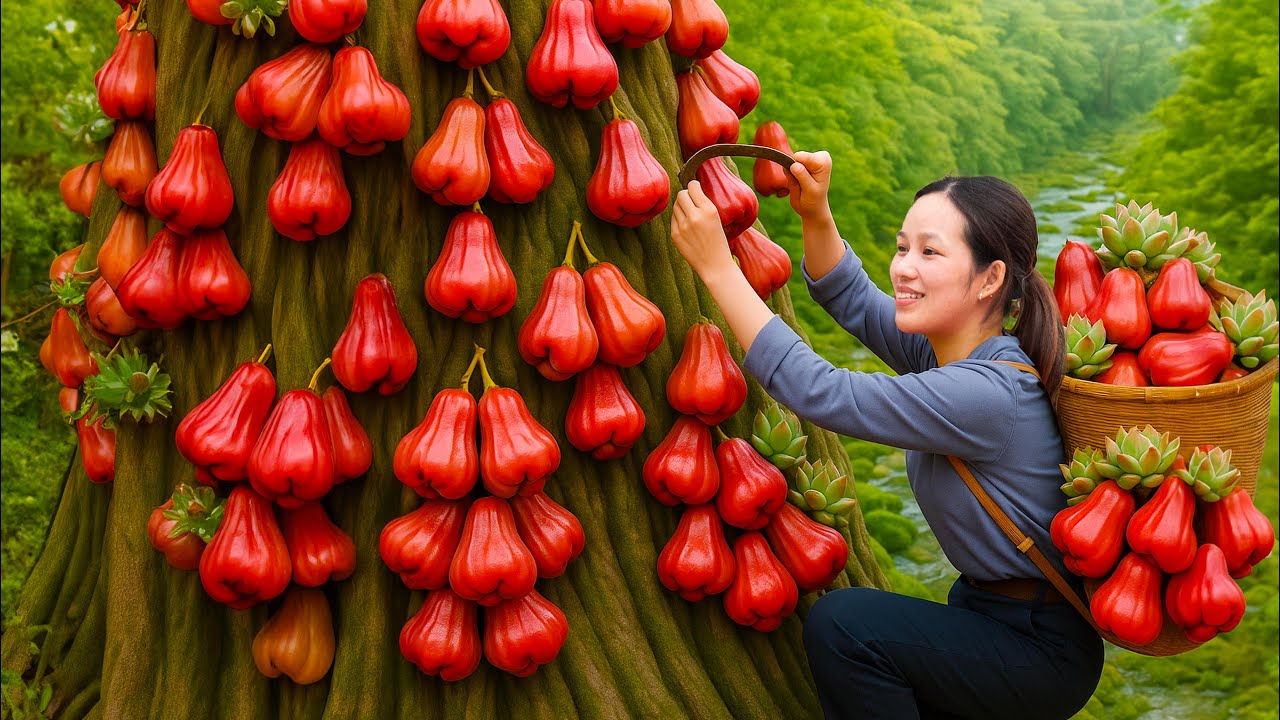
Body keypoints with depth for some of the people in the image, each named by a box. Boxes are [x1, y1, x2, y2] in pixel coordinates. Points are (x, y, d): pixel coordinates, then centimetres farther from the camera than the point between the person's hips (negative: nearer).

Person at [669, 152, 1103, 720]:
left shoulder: (986, 396, -28)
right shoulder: (946, 349, -2)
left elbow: (819, 393, -29)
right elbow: (850, 298, 9)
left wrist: (716, 265, -25)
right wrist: (815, 216, -12)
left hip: (1043, 654, -9)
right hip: (984, 610, 9)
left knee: (843, 621, -20)